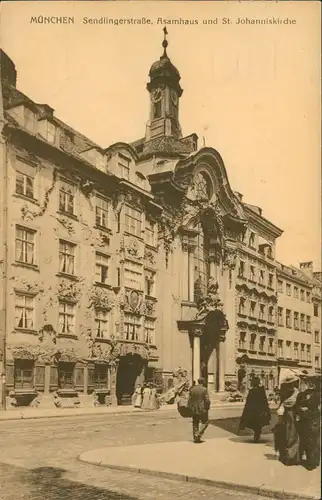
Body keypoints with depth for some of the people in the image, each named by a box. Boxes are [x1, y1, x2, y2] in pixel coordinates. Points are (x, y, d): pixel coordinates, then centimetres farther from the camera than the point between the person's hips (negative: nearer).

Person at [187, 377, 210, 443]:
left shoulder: (192, 389, 3)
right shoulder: (204, 389, -10)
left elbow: (189, 400, 4)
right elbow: (207, 400, -13)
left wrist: (190, 408, 12)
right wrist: (207, 407, 3)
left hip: (194, 410, 5)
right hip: (202, 409, -5)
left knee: (195, 423, 13)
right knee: (205, 422, 9)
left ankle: (195, 438, 15)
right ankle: (198, 435, -5)